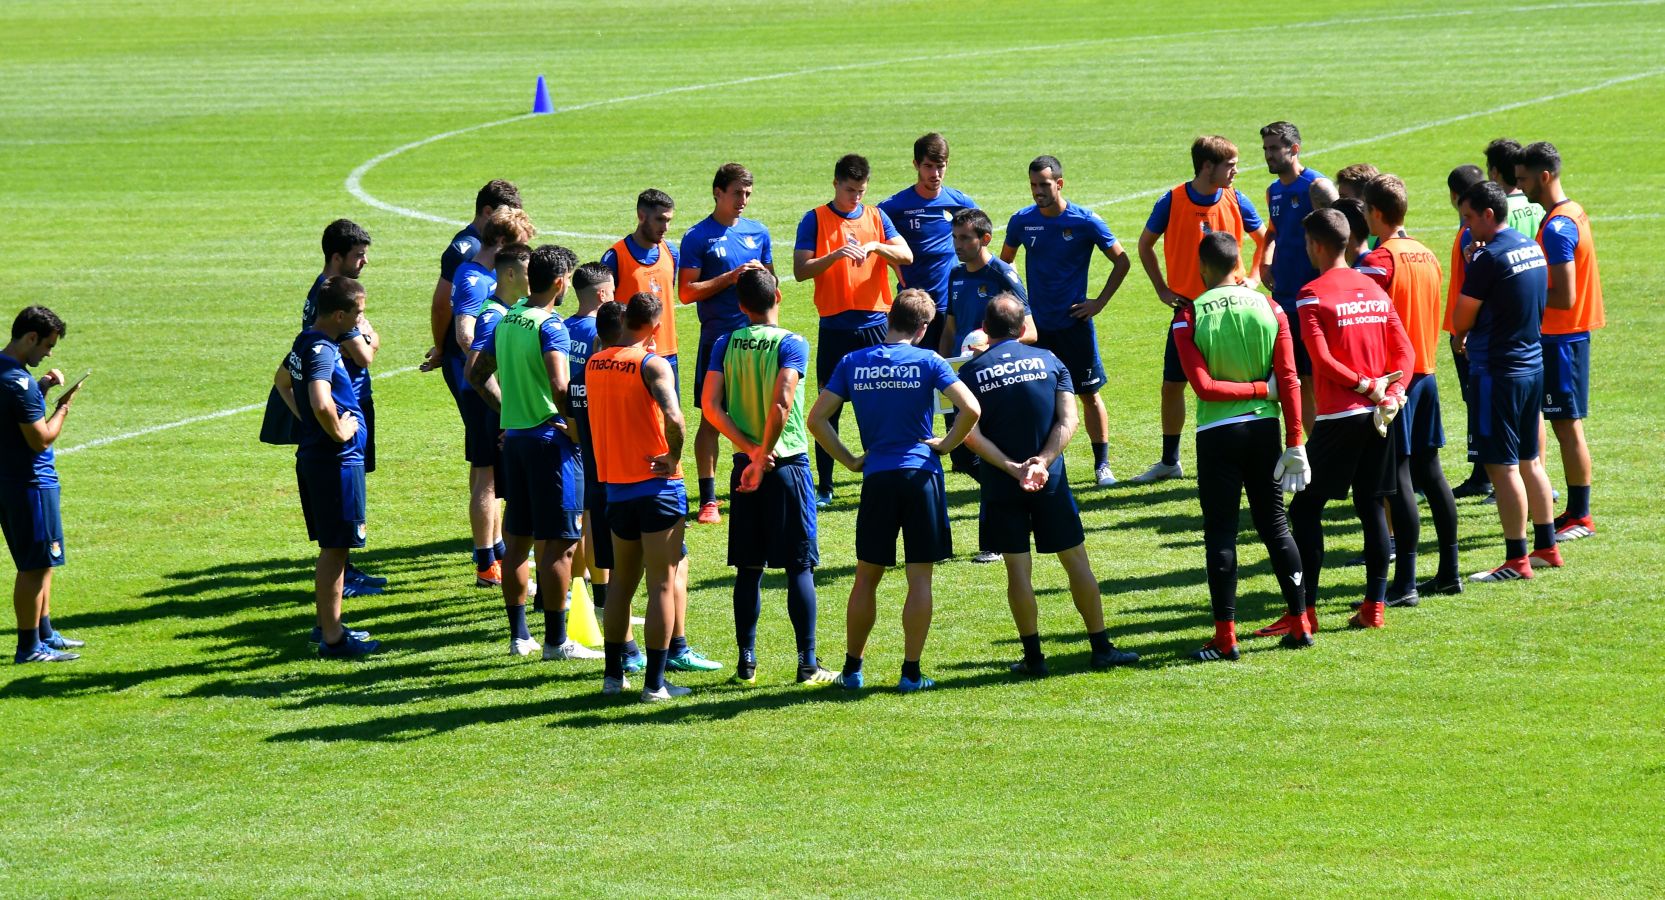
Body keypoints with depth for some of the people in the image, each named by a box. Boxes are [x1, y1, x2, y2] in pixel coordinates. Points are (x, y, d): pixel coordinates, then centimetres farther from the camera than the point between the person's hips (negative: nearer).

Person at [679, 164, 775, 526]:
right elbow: (686, 292, -8)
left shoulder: (758, 231, 12)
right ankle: (708, 499, 0)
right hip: (718, 336, -4)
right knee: (711, 417, -3)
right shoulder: (698, 237, -3)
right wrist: (730, 278, -15)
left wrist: (762, 275, -1)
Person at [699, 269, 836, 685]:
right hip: (788, 464, -3)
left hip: (745, 465, 3)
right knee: (799, 566, 1)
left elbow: (711, 406, -7)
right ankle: (807, 663, -1)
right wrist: (764, 458, -13)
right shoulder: (791, 345, -9)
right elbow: (781, 404, -21)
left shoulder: (725, 345, 3)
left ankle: (746, 662, 10)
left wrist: (750, 449, -9)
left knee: (748, 568, 10)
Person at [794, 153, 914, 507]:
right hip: (835, 328, -2)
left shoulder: (877, 218, 9)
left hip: (875, 324, 2)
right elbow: (800, 270, -8)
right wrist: (836, 255, -22)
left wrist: (876, 246, -17)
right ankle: (824, 487, 6)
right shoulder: (815, 220, 0)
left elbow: (906, 256, 0)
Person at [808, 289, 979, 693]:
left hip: (877, 478, 2)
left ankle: (852, 669, 17)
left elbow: (817, 420, 2)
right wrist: (945, 445, 2)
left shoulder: (852, 363, 5)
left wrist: (849, 460, 8)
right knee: (919, 578, 3)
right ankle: (911, 672, 2)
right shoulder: (927, 362, -2)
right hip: (920, 476, -2)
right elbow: (970, 409, -12)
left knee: (866, 577, 13)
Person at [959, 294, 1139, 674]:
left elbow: (971, 435, -11)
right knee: (1076, 561, 9)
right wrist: (1043, 462, -16)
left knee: (1018, 568, 5)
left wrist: (1011, 468, -14)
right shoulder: (1048, 361, 2)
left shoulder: (971, 372, -1)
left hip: (1001, 485, -1)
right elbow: (1068, 420, -9)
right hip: (1051, 482, 1)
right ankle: (1102, 648, 12)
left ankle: (1033, 655, 6)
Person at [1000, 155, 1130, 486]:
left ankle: (1102, 464, 10)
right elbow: (1004, 262, 16)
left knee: (1089, 394, 1)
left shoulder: (1086, 221, -9)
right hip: (1035, 323, 2)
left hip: (1075, 322, -2)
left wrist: (1100, 302, -5)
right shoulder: (1022, 221, -1)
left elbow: (1121, 262, -1)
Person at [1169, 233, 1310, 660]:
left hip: (1217, 435, -3)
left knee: (1221, 532, 1)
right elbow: (1289, 381, -3)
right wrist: (1294, 444, 0)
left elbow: (1203, 386, -15)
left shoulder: (1189, 317, -7)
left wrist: (1260, 388, -4)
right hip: (1264, 429, 3)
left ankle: (1225, 636, -1)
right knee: (1275, 525, 12)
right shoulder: (1269, 309, 0)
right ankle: (1299, 623, 15)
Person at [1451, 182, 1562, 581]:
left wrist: (1462, 336, 13)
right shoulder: (1532, 248, 9)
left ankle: (1516, 559, -3)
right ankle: (1546, 547, 22)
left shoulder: (1488, 259, -17)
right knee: (1529, 461, 17)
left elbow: (1460, 321, -11)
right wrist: (1475, 336, 18)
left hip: (1497, 370, -9)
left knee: (1502, 466, -4)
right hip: (1533, 365, 9)